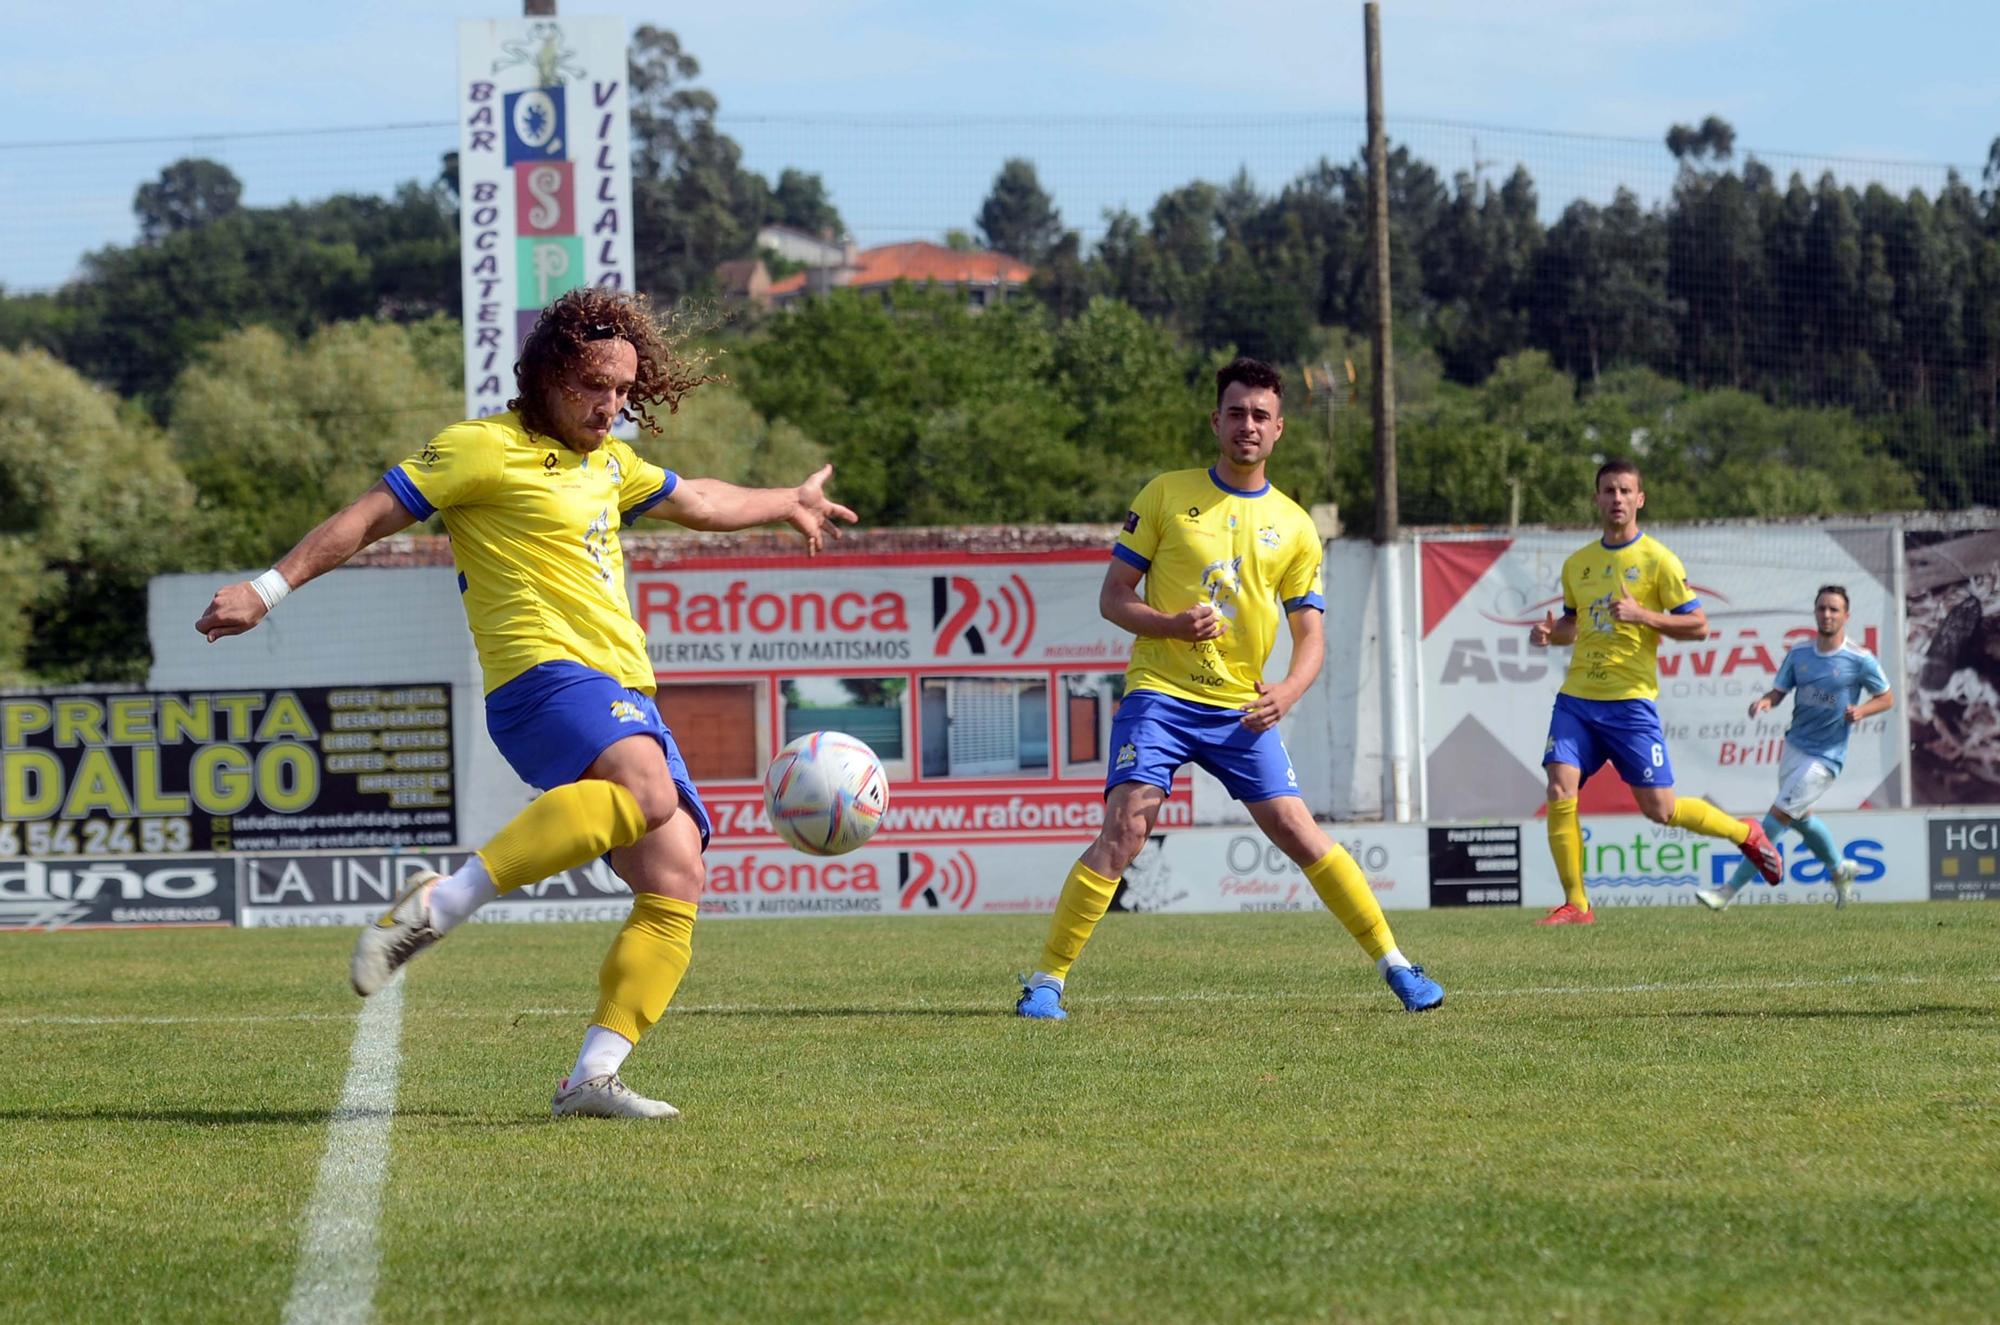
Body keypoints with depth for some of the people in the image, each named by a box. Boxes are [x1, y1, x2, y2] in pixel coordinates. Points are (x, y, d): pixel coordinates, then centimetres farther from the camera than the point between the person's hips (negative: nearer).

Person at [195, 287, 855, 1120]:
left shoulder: (606, 461, 25)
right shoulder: (485, 450, 0)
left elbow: (695, 502, 45)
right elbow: (369, 517, 0)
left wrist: (786, 504, 59)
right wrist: (268, 589, -6)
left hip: (624, 696, 9)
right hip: (545, 675, -9)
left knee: (676, 884, -6)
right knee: (645, 790, -38)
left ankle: (593, 1076, -9)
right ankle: (442, 904, -37)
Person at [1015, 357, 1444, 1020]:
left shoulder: (1294, 526, 7)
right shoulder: (1166, 494, 2)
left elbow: (1310, 634, 8)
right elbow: (1113, 596, 3)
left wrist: (1287, 692, -13)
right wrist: (1170, 625, -17)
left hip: (1244, 708, 2)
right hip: (1159, 695, -2)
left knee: (1299, 833, -5)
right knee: (1124, 829, -17)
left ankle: (1395, 965, 5)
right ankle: (1046, 981, -10)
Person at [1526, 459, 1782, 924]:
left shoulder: (1656, 559, -4)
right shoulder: (1577, 563, 12)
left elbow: (1698, 625, -6)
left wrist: (1642, 615, -19)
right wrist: (1550, 632, 4)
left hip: (1630, 700, -5)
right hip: (1577, 697, 5)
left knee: (1658, 808, -3)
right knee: (1560, 793, -11)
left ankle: (1744, 833, 23)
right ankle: (1575, 904, -3)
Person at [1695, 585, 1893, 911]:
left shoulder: (1860, 660, -11)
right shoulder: (1799, 652, 2)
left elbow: (1886, 698, 0)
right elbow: (1780, 691, 5)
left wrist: (1861, 710, -20)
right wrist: (1765, 701, -18)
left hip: (1825, 756, -6)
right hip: (1794, 746, 6)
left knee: (1778, 817, -11)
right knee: (1800, 818, 22)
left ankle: (1729, 891, -11)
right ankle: (1839, 869, 48)